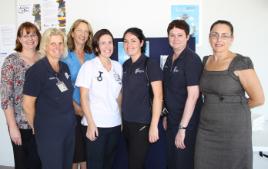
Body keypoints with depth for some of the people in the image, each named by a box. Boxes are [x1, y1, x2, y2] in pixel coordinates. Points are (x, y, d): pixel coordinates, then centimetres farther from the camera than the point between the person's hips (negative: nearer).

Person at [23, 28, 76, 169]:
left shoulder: (65, 67, 6)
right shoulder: (37, 70, -14)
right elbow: (28, 105, -12)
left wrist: (79, 109, 9)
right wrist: (36, 128, -2)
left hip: (69, 128, 6)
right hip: (49, 131, -6)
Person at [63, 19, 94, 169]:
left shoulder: (92, 57, 7)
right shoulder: (65, 56, -3)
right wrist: (76, 107, -13)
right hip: (72, 110, -3)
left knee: (88, 147, 10)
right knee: (74, 147, 7)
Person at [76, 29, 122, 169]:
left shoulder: (118, 66, 8)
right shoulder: (89, 65, -6)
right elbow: (84, 97, -8)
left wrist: (122, 118, 8)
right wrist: (90, 123, -14)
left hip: (115, 123, 5)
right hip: (96, 124, -4)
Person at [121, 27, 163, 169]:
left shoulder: (150, 64, -9)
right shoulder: (125, 65, 9)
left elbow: (158, 96, -13)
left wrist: (154, 125, -17)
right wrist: (121, 119, 11)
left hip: (142, 123, -6)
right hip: (126, 122, 6)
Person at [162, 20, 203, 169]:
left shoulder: (192, 59, -16)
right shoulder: (170, 59, 7)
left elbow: (193, 95, -21)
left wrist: (182, 128, -21)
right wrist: (167, 115, 11)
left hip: (187, 121, -7)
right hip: (173, 119, 7)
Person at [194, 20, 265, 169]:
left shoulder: (241, 63, -13)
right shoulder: (206, 61, 6)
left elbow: (258, 99, -9)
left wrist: (236, 106, 4)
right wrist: (213, 108, 5)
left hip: (233, 130, -5)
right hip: (206, 129, 5)